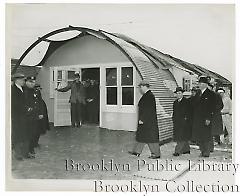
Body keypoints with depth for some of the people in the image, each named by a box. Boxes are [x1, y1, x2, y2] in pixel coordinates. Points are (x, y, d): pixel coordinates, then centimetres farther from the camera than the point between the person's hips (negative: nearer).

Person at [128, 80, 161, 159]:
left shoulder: (149, 96, -18)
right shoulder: (146, 95, 13)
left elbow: (147, 109, -23)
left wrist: (142, 119, -20)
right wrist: (141, 119, 20)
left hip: (149, 122, -10)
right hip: (144, 121, 10)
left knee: (151, 137, -2)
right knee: (140, 135, 15)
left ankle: (156, 154, 8)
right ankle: (137, 151, 24)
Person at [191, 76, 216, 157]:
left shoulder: (210, 94, -5)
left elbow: (211, 107, -10)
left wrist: (208, 118, -17)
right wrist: (194, 119, 10)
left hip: (205, 119, -7)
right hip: (197, 120, 7)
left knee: (206, 136, 0)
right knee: (198, 136, 8)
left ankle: (206, 153, 11)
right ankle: (202, 151, 21)